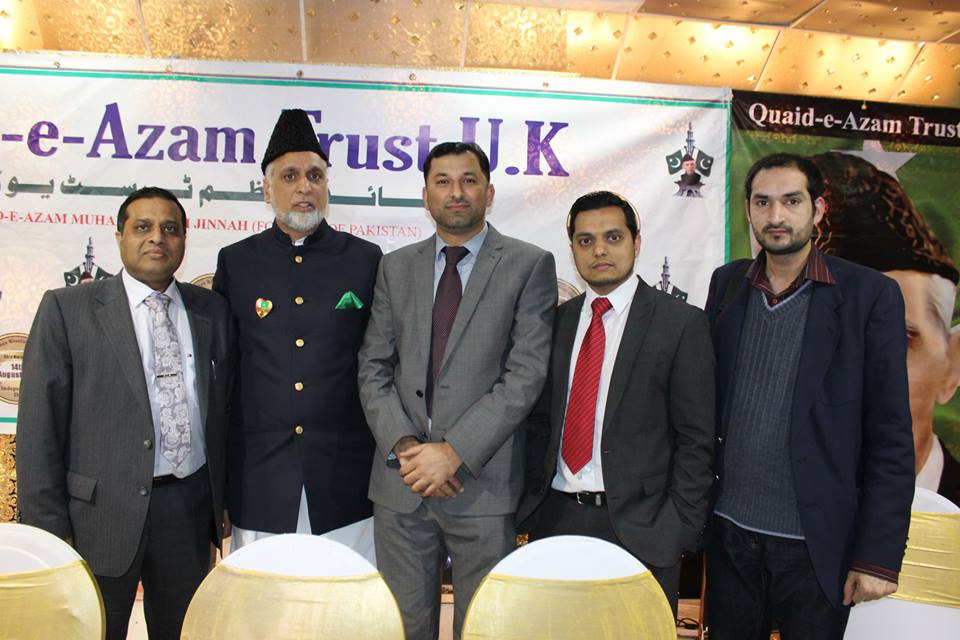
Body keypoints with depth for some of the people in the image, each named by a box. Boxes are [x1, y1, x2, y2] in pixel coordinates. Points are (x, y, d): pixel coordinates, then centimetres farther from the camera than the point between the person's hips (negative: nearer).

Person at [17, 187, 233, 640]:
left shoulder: (211, 310, 7)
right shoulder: (67, 309, -3)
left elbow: (222, 411, 9)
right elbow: (39, 426, -5)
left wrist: (225, 500, 8)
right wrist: (47, 527, -7)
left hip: (190, 509, 3)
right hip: (102, 513, -3)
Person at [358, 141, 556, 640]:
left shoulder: (529, 265, -1)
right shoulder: (396, 267, 11)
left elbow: (526, 374, -9)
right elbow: (373, 368, 7)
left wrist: (454, 452, -14)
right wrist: (404, 446, -8)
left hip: (482, 481, -3)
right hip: (400, 484, 3)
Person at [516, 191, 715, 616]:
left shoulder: (681, 323, -4)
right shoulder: (558, 320, 9)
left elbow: (695, 441, -5)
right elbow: (541, 420, 12)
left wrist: (676, 532, -10)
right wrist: (533, 500, 3)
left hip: (639, 528, -4)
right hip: (555, 518, 4)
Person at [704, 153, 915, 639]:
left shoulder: (870, 295, -7)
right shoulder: (727, 284, 4)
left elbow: (891, 438, -8)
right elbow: (704, 403, 7)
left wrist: (879, 556, -10)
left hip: (816, 544, -3)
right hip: (729, 535, 3)